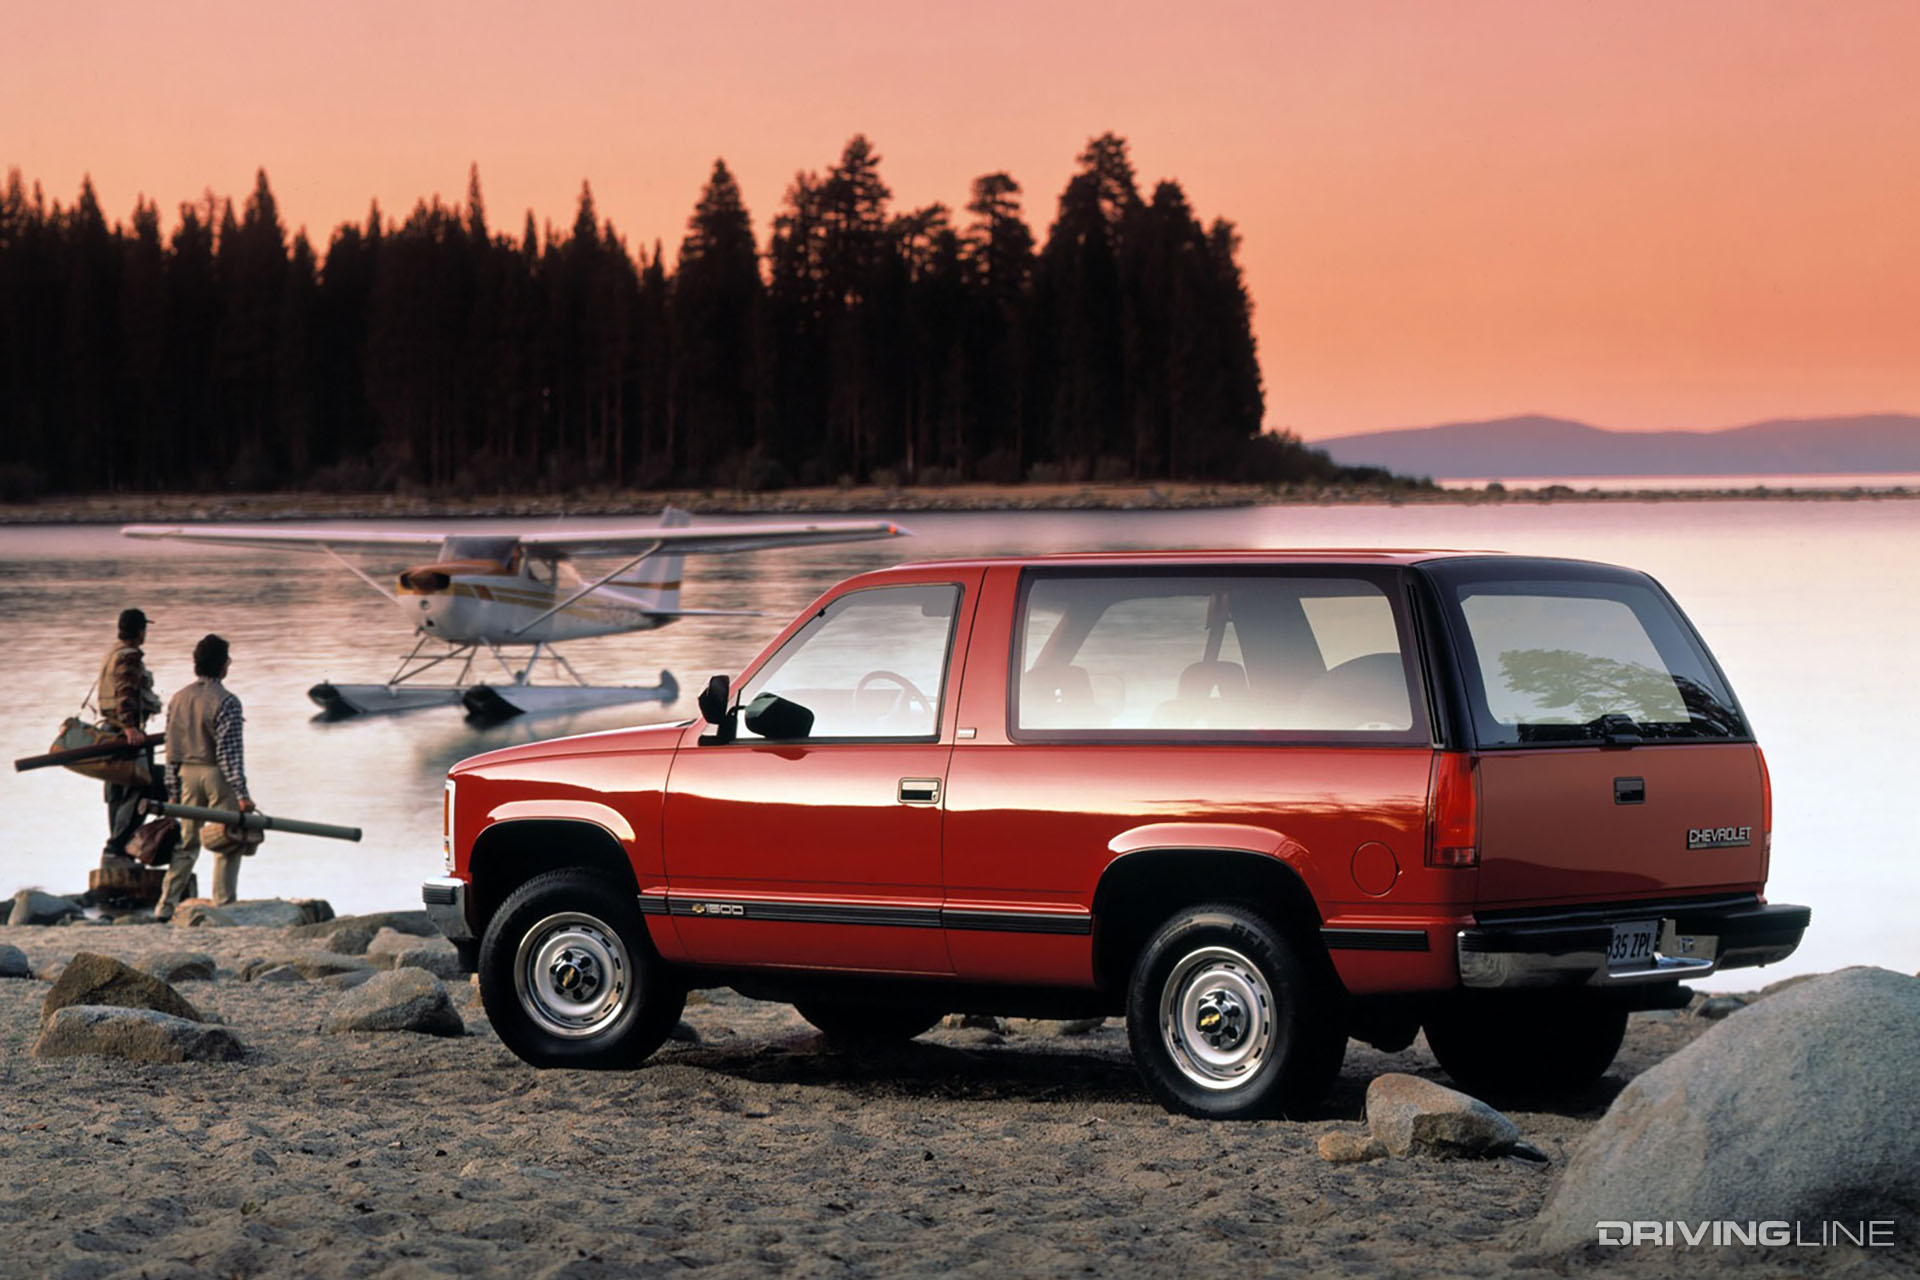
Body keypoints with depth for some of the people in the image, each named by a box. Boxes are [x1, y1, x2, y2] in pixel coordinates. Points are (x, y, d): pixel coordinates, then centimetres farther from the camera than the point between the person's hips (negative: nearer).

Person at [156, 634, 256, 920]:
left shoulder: (178, 699, 7)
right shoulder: (226, 702, -13)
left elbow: (172, 749, 9)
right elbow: (229, 751, -16)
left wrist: (172, 792, 14)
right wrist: (242, 794, -14)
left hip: (187, 774, 6)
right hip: (217, 777, -6)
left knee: (187, 843, 13)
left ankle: (166, 906, 8)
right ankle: (223, 906, 3)